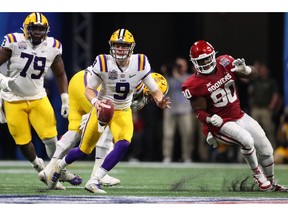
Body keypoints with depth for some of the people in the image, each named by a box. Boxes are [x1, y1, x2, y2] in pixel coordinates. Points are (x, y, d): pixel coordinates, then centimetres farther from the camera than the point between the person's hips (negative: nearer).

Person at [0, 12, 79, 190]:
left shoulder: (53, 47, -4)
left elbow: (60, 75, 9)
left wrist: (65, 100, 5)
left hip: (38, 97, 2)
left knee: (50, 137, -6)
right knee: (23, 141, 0)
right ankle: (41, 168, 23)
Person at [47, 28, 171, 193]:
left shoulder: (140, 64, -15)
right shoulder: (103, 63, -19)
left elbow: (154, 89, -10)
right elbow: (89, 89, -10)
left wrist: (160, 101, -32)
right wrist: (95, 101, -32)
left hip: (123, 112, 1)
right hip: (103, 109, -1)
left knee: (123, 144, -26)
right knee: (84, 150, 8)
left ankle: (94, 182, -17)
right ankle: (60, 166, 41)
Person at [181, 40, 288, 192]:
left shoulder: (225, 64, -5)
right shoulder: (196, 85, -16)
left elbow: (254, 74, -5)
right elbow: (199, 111, -12)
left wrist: (244, 69, -27)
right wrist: (211, 119, -33)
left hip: (239, 116, 6)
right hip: (220, 124, -6)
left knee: (266, 150, 10)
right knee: (246, 140, -32)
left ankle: (272, 184, 33)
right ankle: (257, 174, -9)